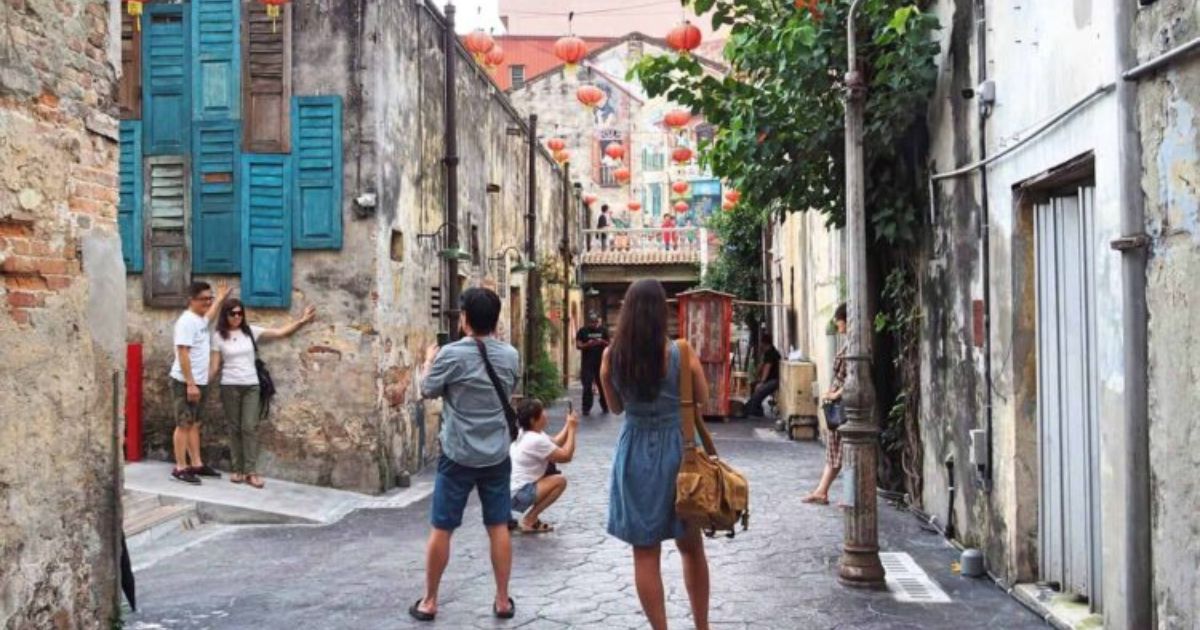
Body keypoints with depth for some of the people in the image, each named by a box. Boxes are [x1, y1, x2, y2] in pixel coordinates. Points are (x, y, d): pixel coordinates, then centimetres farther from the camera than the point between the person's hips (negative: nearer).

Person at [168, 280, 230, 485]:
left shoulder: (200, 319, 11)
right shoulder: (187, 321, -18)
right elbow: (183, 354, -23)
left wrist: (220, 299, 43)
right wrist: (190, 384, -25)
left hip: (200, 382, 9)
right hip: (185, 383, -9)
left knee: (194, 424, 12)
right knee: (184, 424, -4)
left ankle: (196, 464, 18)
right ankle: (180, 468, 0)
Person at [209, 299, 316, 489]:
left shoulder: (251, 331, 3)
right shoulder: (219, 336, 0)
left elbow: (280, 333, -4)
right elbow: (215, 366, 1)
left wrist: (301, 321, -16)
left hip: (251, 386, 1)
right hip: (230, 386, -1)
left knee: (250, 427, -5)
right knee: (234, 428, 5)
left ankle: (251, 471, -5)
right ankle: (238, 469, 14)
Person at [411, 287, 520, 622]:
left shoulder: (451, 354, -15)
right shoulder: (510, 355, -2)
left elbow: (427, 391, -1)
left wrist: (429, 360, 17)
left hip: (458, 455, -3)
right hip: (496, 455, 4)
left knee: (441, 529, 8)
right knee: (498, 527, 11)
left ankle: (429, 601, 18)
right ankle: (502, 600, 17)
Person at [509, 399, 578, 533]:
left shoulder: (525, 434, 11)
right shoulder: (536, 440, -19)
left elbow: (555, 444, 21)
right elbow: (566, 456, -13)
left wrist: (568, 425, 10)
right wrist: (572, 429, -4)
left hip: (510, 490, 10)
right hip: (515, 496, -10)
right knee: (560, 481, -9)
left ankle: (531, 516, 14)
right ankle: (528, 521, -5)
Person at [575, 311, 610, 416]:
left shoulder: (603, 330, 9)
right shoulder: (583, 331, 3)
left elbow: (609, 344, 12)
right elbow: (578, 345, -1)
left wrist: (602, 342, -9)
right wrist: (587, 344, -19)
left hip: (601, 362, 2)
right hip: (587, 363, -2)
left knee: (603, 385, 6)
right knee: (587, 386, -5)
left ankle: (605, 407, 17)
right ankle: (586, 408, -1)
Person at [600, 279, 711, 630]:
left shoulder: (612, 355, -6)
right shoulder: (681, 354, -12)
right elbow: (703, 400, 1)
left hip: (634, 454, 1)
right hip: (676, 451, 0)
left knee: (645, 553, 8)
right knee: (691, 546, 17)